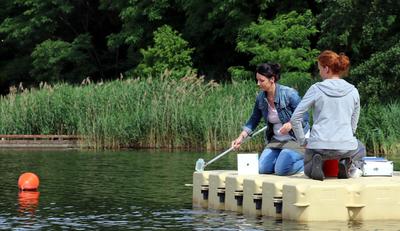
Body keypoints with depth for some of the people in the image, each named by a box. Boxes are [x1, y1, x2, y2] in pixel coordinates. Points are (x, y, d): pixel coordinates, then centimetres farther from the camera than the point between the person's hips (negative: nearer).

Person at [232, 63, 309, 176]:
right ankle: (283, 158, 18)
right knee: (262, 169, -8)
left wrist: (291, 124, -30)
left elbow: (304, 117, -13)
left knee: (281, 170, -22)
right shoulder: (261, 97, -1)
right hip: (276, 140, 6)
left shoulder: (289, 93, -18)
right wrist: (241, 137, 0)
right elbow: (254, 120, 10)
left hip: (295, 139, -6)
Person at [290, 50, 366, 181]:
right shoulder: (353, 91, 5)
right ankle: (348, 165, 4)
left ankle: (316, 163, -5)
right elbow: (353, 124, 14)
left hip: (319, 145, -1)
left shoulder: (316, 89, -3)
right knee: (360, 150, 38)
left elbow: (295, 118, -3)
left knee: (308, 170, 31)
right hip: (346, 146, 1)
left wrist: (302, 141, 8)